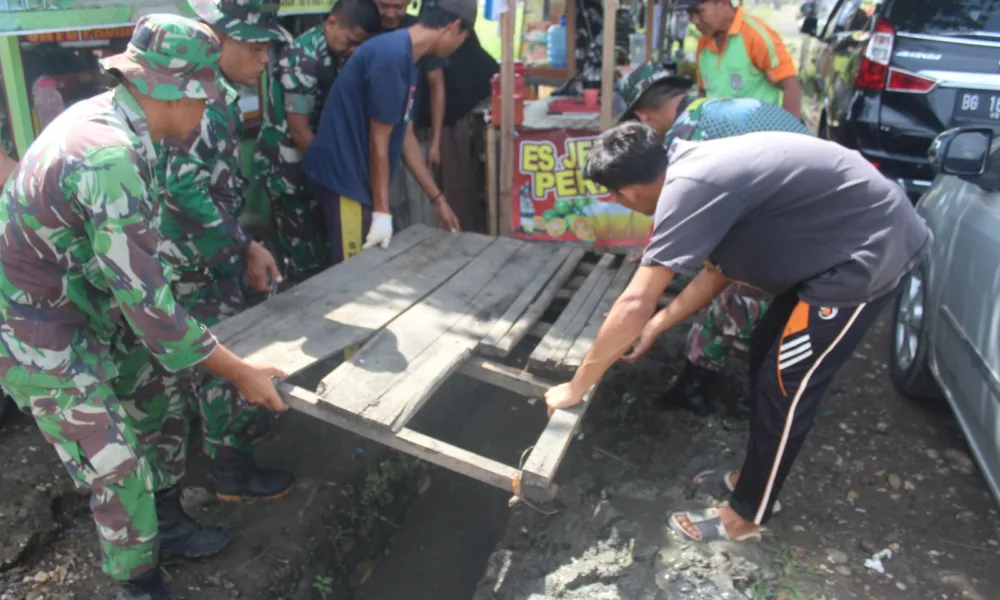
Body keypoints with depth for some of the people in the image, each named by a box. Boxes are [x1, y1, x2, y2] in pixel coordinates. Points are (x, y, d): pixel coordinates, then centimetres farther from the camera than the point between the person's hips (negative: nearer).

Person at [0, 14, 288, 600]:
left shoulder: (102, 114, -3)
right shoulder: (112, 159, -32)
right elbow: (147, 303, -30)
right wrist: (242, 373, -22)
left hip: (85, 314, 9)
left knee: (156, 412, 19)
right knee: (119, 472, 2)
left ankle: (166, 525, 41)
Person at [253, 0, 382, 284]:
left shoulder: (339, 53, 4)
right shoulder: (302, 59, -22)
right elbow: (299, 131, -20)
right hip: (287, 164, -8)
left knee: (323, 240, 12)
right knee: (304, 248, -1)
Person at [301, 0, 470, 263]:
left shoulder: (405, 57, 9)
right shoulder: (392, 55, -21)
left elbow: (405, 135, 13)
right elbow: (378, 141, -19)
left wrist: (437, 199, 16)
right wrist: (382, 212, -14)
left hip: (359, 175, 9)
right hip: (345, 174, -9)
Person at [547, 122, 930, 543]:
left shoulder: (688, 187, -26)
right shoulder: (696, 166, 5)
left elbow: (634, 303, -28)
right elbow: (717, 268, 16)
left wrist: (576, 388, -18)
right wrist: (655, 327, 16)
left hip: (871, 251, -10)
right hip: (838, 245, 10)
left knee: (784, 383, -2)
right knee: (766, 357, 16)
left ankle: (745, 515, 16)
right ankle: (754, 476, 34)